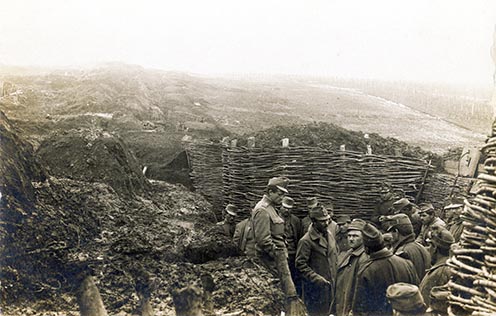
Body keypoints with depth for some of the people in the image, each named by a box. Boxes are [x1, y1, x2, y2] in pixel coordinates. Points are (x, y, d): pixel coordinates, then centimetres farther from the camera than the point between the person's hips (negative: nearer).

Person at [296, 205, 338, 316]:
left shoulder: (329, 235, 6)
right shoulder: (306, 241, -18)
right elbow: (300, 264, -17)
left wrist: (335, 276, 11)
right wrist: (316, 278, -22)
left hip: (330, 285, 7)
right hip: (315, 287, -7)